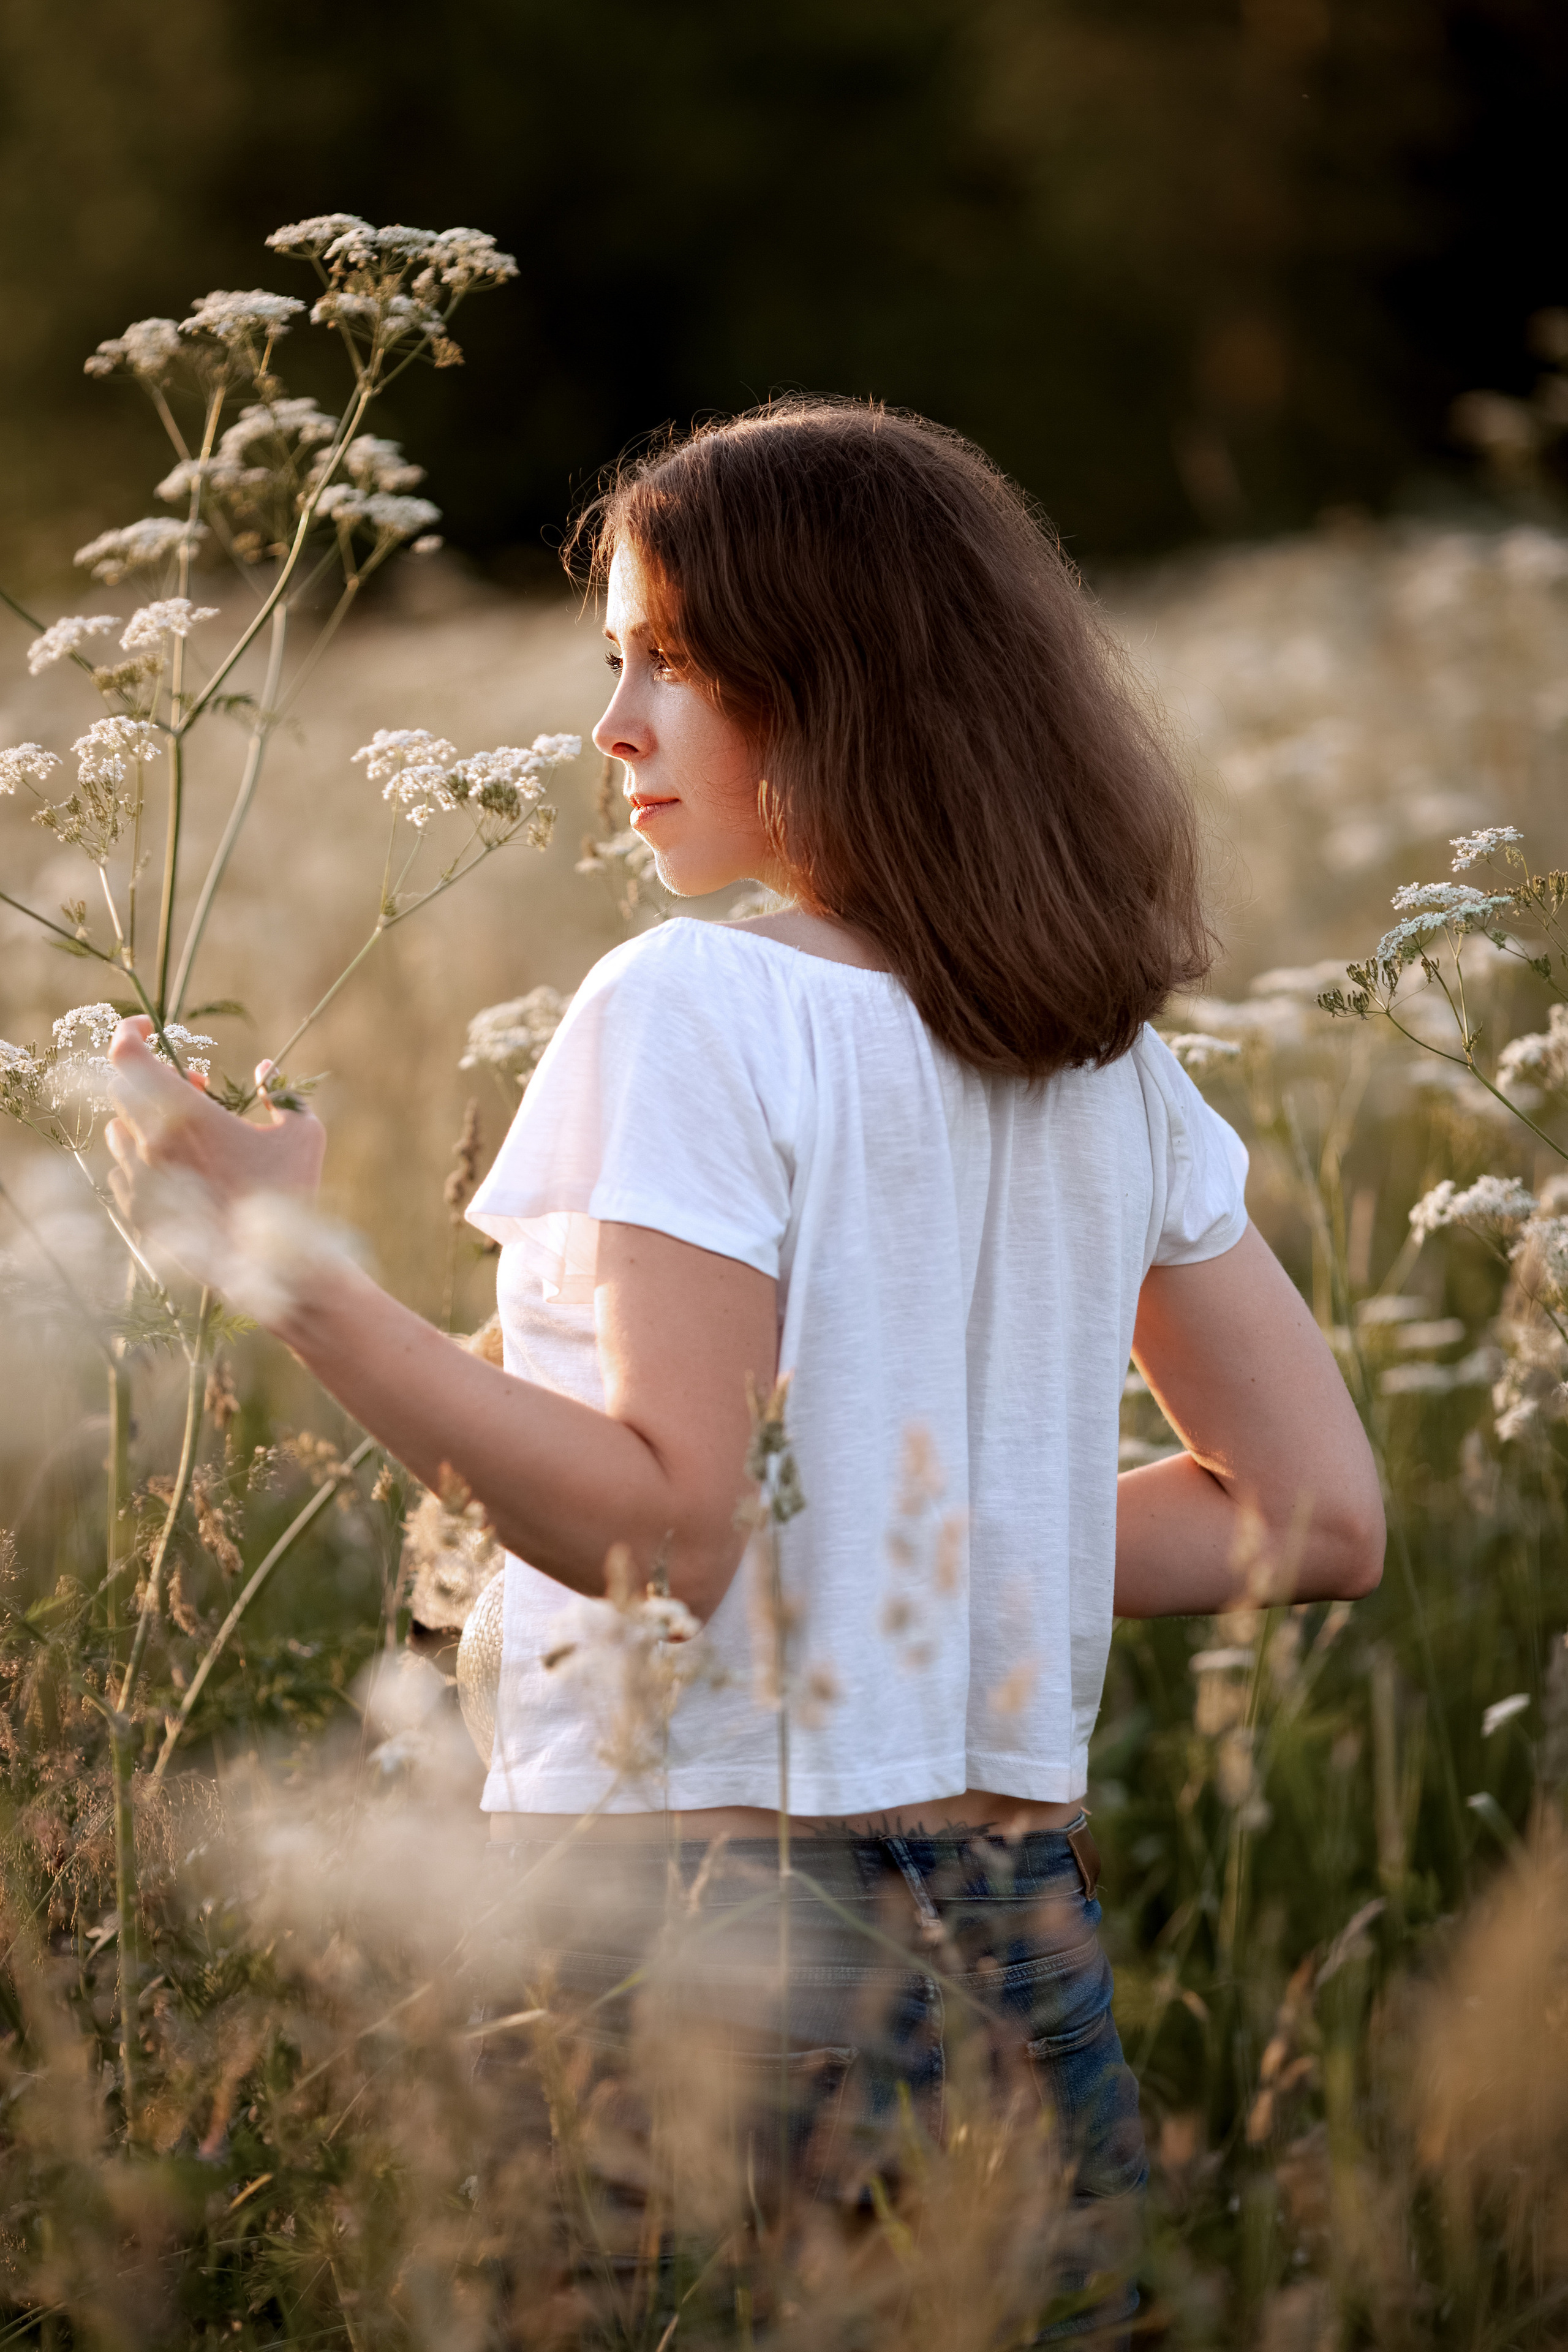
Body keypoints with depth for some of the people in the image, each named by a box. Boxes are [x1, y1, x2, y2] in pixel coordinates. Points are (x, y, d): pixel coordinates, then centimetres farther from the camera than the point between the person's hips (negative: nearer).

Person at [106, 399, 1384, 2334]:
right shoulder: (1108, 1059, 9)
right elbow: (1315, 1519, 11)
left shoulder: (698, 1011, -12)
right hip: (1020, 1932, 7)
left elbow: (666, 1535, -19)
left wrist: (293, 1268, -20)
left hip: (711, 1900, -7)